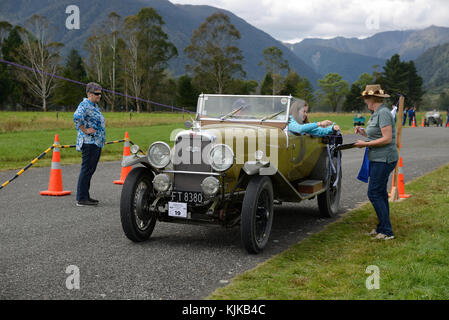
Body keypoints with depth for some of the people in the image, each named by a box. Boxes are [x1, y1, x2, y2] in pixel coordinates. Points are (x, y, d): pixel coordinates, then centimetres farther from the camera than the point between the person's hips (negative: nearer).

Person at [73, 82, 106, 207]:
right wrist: (85, 130, -22)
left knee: (90, 170, 13)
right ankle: (81, 199, -7)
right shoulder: (85, 105, -13)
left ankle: (85, 196, 20)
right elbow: (77, 117, -31)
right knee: (86, 169, -9)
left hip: (97, 143, 10)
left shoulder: (95, 106, 18)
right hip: (89, 142, -10)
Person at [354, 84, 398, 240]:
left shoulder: (383, 113, -16)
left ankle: (387, 231, -4)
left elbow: (387, 139, -22)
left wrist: (365, 144, -17)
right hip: (378, 159, 10)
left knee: (374, 194, -9)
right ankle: (382, 228, 24)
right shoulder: (377, 113, 15)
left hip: (383, 160, -10)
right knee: (380, 193, 15)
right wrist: (364, 133, 10)